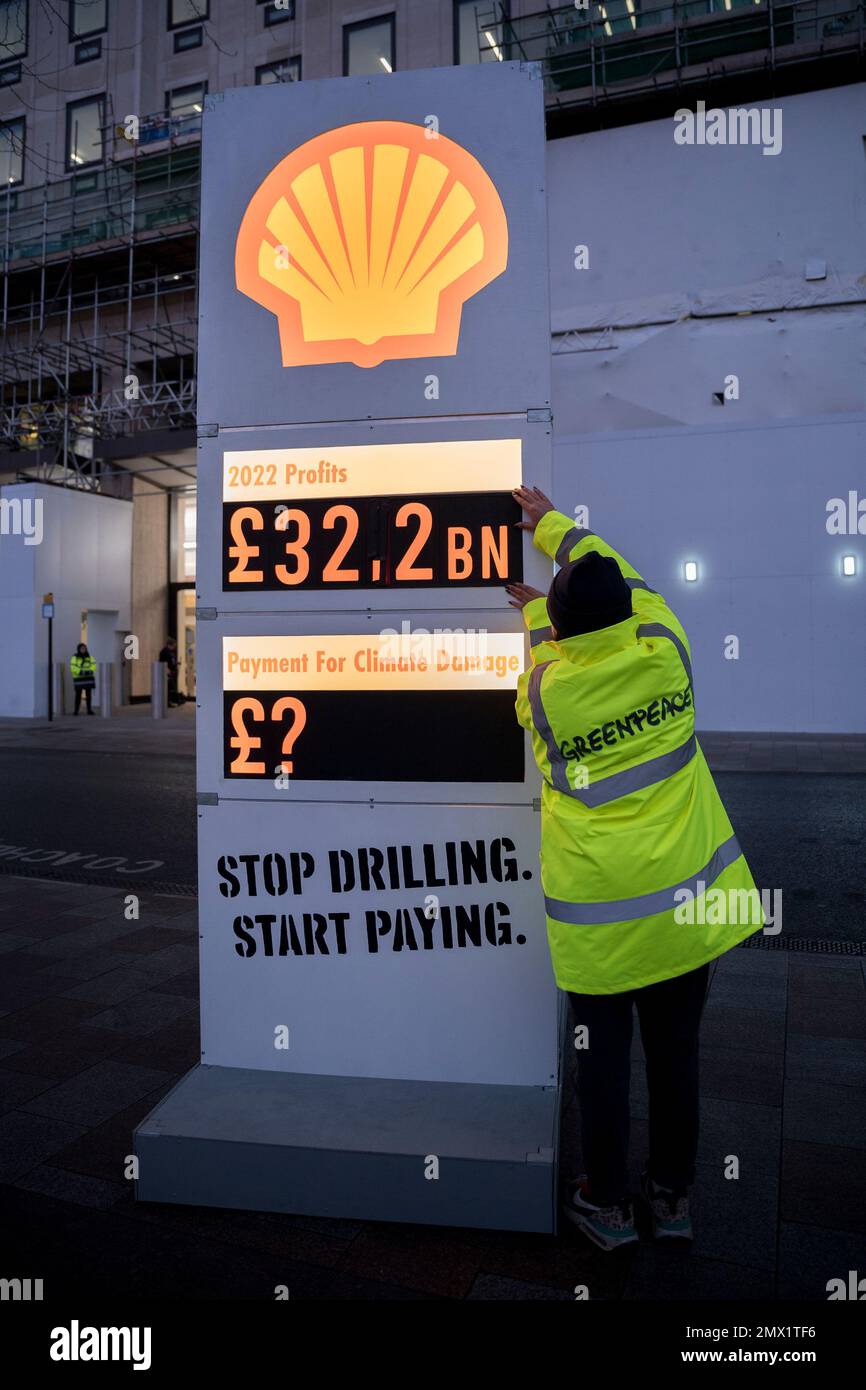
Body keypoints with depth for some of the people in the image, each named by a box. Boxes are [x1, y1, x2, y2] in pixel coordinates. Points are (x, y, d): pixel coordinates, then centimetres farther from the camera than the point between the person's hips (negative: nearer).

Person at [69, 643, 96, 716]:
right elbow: (73, 668, -12)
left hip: (88, 679, 3)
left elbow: (93, 666, 4)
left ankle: (89, 710, 7)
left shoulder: (89, 657, 11)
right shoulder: (74, 658, -2)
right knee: (78, 695, -2)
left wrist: (90, 671, -16)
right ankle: (76, 710, 4)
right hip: (79, 679, -3)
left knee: (89, 695, 2)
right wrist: (81, 672, -23)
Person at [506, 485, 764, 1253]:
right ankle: (674, 1196, 34)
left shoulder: (544, 689, -13)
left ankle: (607, 1203, 30)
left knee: (603, 1054, 14)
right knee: (676, 1050, 17)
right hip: (685, 900, 3)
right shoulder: (666, 652, -7)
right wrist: (550, 521, 23)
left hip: (598, 916, -2)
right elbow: (623, 578, 11)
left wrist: (537, 610, 30)